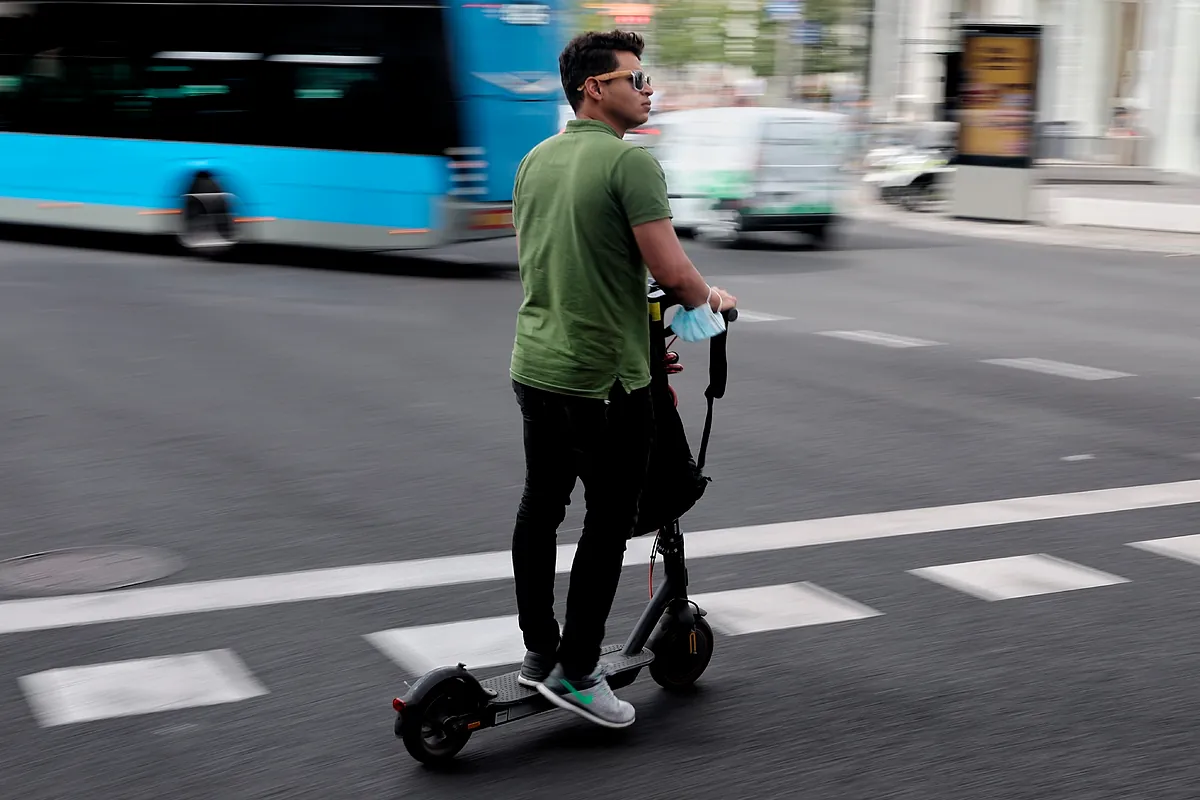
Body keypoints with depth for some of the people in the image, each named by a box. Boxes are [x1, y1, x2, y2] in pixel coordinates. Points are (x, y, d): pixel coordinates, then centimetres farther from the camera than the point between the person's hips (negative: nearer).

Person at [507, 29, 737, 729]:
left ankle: (539, 651, 26)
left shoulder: (535, 160, 10)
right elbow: (672, 271, -19)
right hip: (606, 378, -8)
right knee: (608, 523, 2)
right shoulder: (631, 161, -15)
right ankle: (577, 672, 8)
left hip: (534, 364, 8)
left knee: (540, 506, 16)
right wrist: (710, 297, 2)